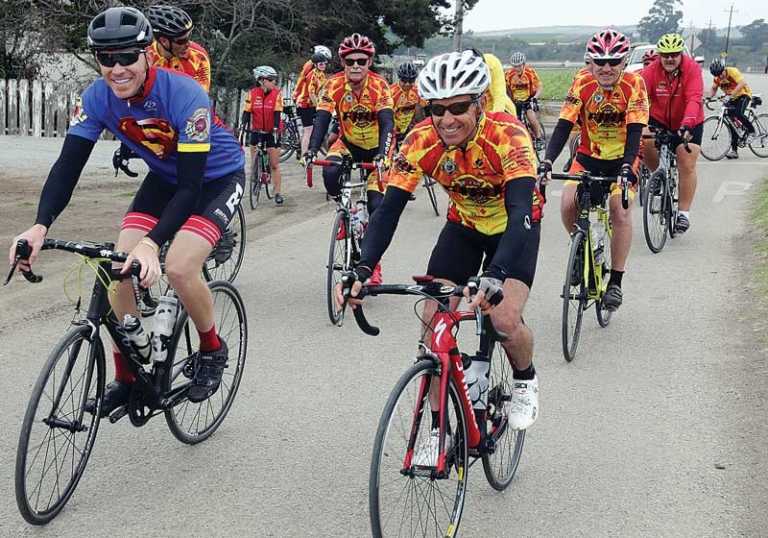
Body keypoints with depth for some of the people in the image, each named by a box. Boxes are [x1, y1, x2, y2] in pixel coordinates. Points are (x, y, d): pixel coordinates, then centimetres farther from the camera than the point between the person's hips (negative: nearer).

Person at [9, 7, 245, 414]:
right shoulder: (97, 98, -18)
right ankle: (126, 377, 7)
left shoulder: (184, 95, -34)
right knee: (120, 267, -10)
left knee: (179, 267, -26)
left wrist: (152, 243, -48)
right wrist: (39, 227, -40)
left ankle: (212, 350, 3)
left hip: (216, 178, -5)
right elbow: (68, 164, -23)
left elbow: (191, 186, -35)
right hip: (165, 178, 6)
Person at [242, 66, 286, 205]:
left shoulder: (277, 94, -11)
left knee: (274, 164, -3)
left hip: (271, 132, -1)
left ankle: (278, 193, 1)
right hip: (256, 130, 1)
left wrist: (275, 129, -27)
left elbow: (277, 114, -16)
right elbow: (246, 113, -9)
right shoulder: (252, 94, -9)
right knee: (254, 163, 4)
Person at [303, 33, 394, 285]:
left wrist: (382, 154, -48)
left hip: (376, 147, -2)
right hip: (348, 143, 2)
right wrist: (312, 150, -41)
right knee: (330, 173, -30)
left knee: (376, 205, -13)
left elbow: (387, 124, -31)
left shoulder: (379, 86, -23)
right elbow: (322, 119, -24)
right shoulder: (334, 85, -18)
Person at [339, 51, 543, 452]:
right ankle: (438, 432, 5)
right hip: (464, 224, 3)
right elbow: (390, 208, -28)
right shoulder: (422, 141, -25)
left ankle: (525, 381, 14)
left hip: (514, 226, -3)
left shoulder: (507, 135, -35)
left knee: (506, 320, -22)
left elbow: (521, 208, -44)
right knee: (432, 322, -10)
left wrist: (495, 275, -59)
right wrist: (362, 269, -44)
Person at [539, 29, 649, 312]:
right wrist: (547, 162, -35)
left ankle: (616, 282, -7)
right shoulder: (582, 84, -15)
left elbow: (634, 131, -26)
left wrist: (627, 166, -41)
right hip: (588, 156, 2)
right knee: (568, 205, -19)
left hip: (622, 159, -2)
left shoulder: (633, 85, -19)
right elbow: (563, 126, -21)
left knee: (620, 211, -19)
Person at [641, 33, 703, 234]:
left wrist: (687, 125, -47)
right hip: (659, 121, 2)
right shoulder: (651, 70, -17)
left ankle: (684, 213, 2)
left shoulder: (692, 68, -21)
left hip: (688, 124, -2)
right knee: (644, 142, -24)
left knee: (687, 164, -8)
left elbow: (694, 99, -31)